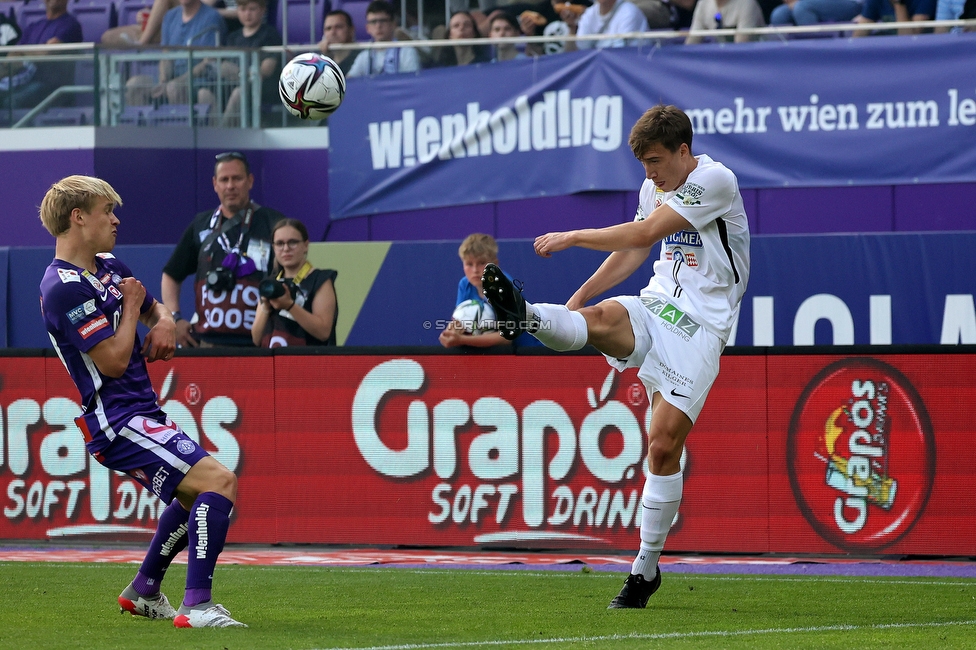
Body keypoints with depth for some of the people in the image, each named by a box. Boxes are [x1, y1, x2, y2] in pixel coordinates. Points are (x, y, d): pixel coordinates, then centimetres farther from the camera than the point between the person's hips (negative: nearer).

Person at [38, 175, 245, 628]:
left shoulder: (110, 266, 13)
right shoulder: (64, 288, -17)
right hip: (118, 421, -11)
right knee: (219, 481, -23)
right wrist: (130, 307, -6)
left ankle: (143, 592, 40)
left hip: (141, 412, 11)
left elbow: (154, 308, 30)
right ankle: (196, 607, -29)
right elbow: (114, 360, -21)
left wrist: (164, 323, 7)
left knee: (194, 496, 29)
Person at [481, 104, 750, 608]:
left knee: (664, 444, -11)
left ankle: (646, 568, 0)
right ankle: (523, 317, -62)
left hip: (699, 326, -6)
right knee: (601, 318, -31)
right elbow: (633, 252, 27)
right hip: (655, 306, 6)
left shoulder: (714, 180, -12)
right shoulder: (655, 187, 13)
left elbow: (643, 234, -17)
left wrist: (572, 237, -12)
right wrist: (581, 296, 16)